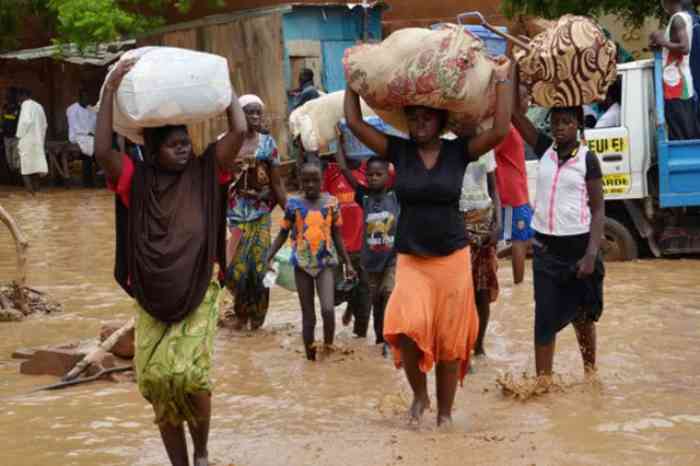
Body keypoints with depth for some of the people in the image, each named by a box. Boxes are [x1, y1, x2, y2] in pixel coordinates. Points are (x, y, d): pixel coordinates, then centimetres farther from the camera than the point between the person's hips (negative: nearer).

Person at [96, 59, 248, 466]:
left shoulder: (204, 173, 2)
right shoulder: (136, 179, 1)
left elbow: (240, 132, -8)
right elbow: (102, 150, -15)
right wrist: (112, 89, -17)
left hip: (199, 293, -2)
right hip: (152, 298, 2)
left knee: (189, 374, -14)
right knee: (156, 379, -1)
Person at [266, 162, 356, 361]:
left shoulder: (331, 202, 2)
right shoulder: (294, 204, 1)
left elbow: (337, 235, 10)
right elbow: (283, 234, 7)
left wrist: (348, 263, 9)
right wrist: (269, 257, -6)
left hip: (326, 262, -1)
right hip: (302, 263, 1)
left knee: (328, 309, -18)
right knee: (308, 316, 6)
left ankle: (328, 346, 5)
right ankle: (310, 356, 17)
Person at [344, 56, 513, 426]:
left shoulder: (458, 151, -2)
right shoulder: (399, 151, 1)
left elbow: (500, 130, -14)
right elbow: (355, 122, -2)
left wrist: (502, 79, -12)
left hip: (452, 258, 0)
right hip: (410, 259, 0)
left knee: (450, 340, 4)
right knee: (407, 326, -21)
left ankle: (445, 413, 21)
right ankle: (419, 393, 6)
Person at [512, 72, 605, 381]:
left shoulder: (587, 159, -5)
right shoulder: (544, 148, 4)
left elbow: (598, 210, -6)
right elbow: (514, 112, -2)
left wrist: (591, 255, -16)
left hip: (578, 246, -2)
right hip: (546, 248, 2)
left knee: (582, 317, 12)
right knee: (545, 319, -2)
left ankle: (590, 375, 31)